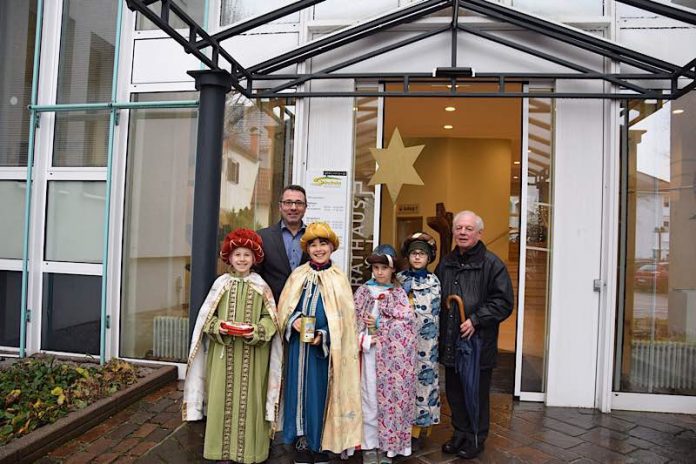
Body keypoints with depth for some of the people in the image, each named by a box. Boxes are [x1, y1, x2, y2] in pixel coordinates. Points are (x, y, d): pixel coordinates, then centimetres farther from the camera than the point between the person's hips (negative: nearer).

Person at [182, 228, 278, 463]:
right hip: (223, 353, 1)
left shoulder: (261, 286, 0)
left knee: (248, 399, 4)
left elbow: (270, 319, 0)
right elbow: (207, 317, 5)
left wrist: (255, 331, -17)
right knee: (222, 398, 5)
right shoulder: (221, 283, 2)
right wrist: (220, 327, -13)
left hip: (252, 356, -1)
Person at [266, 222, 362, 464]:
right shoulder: (297, 275, 5)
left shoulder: (338, 278, -2)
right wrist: (294, 321, -13)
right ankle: (302, 441, 23)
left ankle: (321, 443, 21)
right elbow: (284, 308, 7)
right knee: (299, 388, 8)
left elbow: (343, 317, -4)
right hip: (298, 344, 2)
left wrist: (324, 336, -15)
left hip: (326, 348, -2)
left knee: (321, 391, 5)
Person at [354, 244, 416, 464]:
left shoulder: (400, 294, 4)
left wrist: (380, 325, -12)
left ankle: (387, 446, 21)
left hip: (392, 355, 0)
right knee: (370, 399, 3)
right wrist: (364, 340, -14)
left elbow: (407, 324, -6)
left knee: (391, 399, 5)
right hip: (370, 353, 0)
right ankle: (369, 446, 18)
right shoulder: (363, 292, 5)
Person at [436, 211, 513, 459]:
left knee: (477, 394, 9)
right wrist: (439, 333, 7)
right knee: (454, 392, 16)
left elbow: (504, 302, -11)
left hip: (478, 343, -5)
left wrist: (476, 320, -18)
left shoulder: (492, 263, -8)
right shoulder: (446, 263, 10)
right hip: (450, 343, 5)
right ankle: (460, 434, 35)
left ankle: (476, 439, 28)